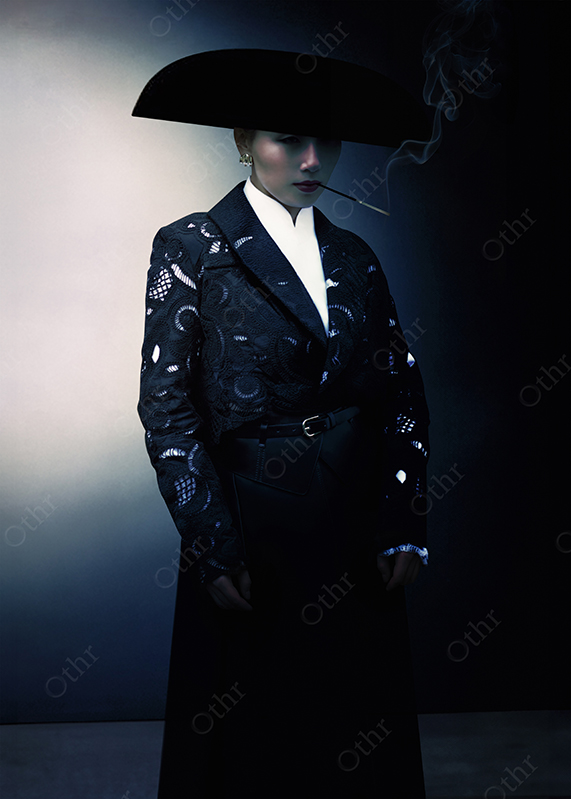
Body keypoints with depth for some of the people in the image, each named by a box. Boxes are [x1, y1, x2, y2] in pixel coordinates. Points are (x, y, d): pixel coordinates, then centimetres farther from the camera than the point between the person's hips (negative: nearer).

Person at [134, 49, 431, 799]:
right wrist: (215, 551, -13)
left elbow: (403, 394, 7)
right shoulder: (192, 247, -4)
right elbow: (166, 405, -9)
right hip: (250, 539, -4)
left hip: (358, 543, 4)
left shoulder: (354, 257, 9)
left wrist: (405, 530, -1)